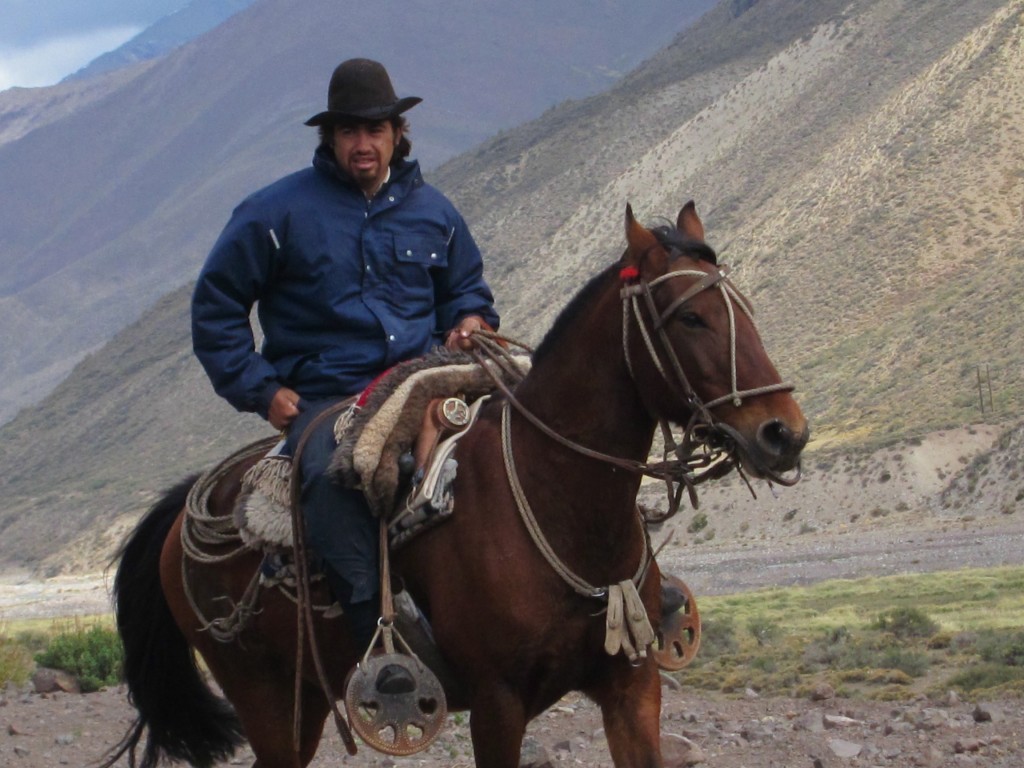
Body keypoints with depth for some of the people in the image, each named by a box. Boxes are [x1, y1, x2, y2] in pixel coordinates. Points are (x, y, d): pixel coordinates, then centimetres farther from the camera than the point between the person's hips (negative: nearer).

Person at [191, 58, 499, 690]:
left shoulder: (432, 212, 14)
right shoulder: (277, 213, 2)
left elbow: (467, 290, 29)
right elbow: (216, 309, 7)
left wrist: (469, 324, 3)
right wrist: (262, 390, -2)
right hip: (321, 396, -4)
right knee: (333, 476, -36)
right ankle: (381, 640, -40)